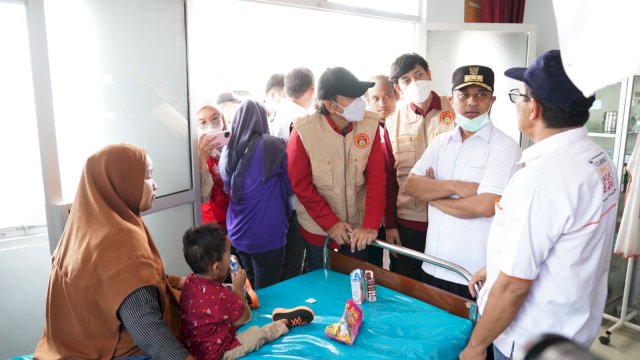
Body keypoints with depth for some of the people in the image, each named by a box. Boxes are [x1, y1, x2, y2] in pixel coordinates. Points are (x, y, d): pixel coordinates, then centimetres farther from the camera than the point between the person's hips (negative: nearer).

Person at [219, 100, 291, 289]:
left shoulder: (227, 151, 1)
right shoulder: (273, 146, -14)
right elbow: (289, 187, -2)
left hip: (238, 233, 6)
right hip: (267, 235, -6)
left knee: (248, 289, 21)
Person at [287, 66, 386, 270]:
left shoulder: (370, 125, -11)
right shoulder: (304, 131, -19)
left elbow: (376, 177, -11)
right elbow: (300, 184, -13)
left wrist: (371, 224, -18)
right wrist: (330, 222, -14)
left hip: (359, 228, 2)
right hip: (318, 229, -2)